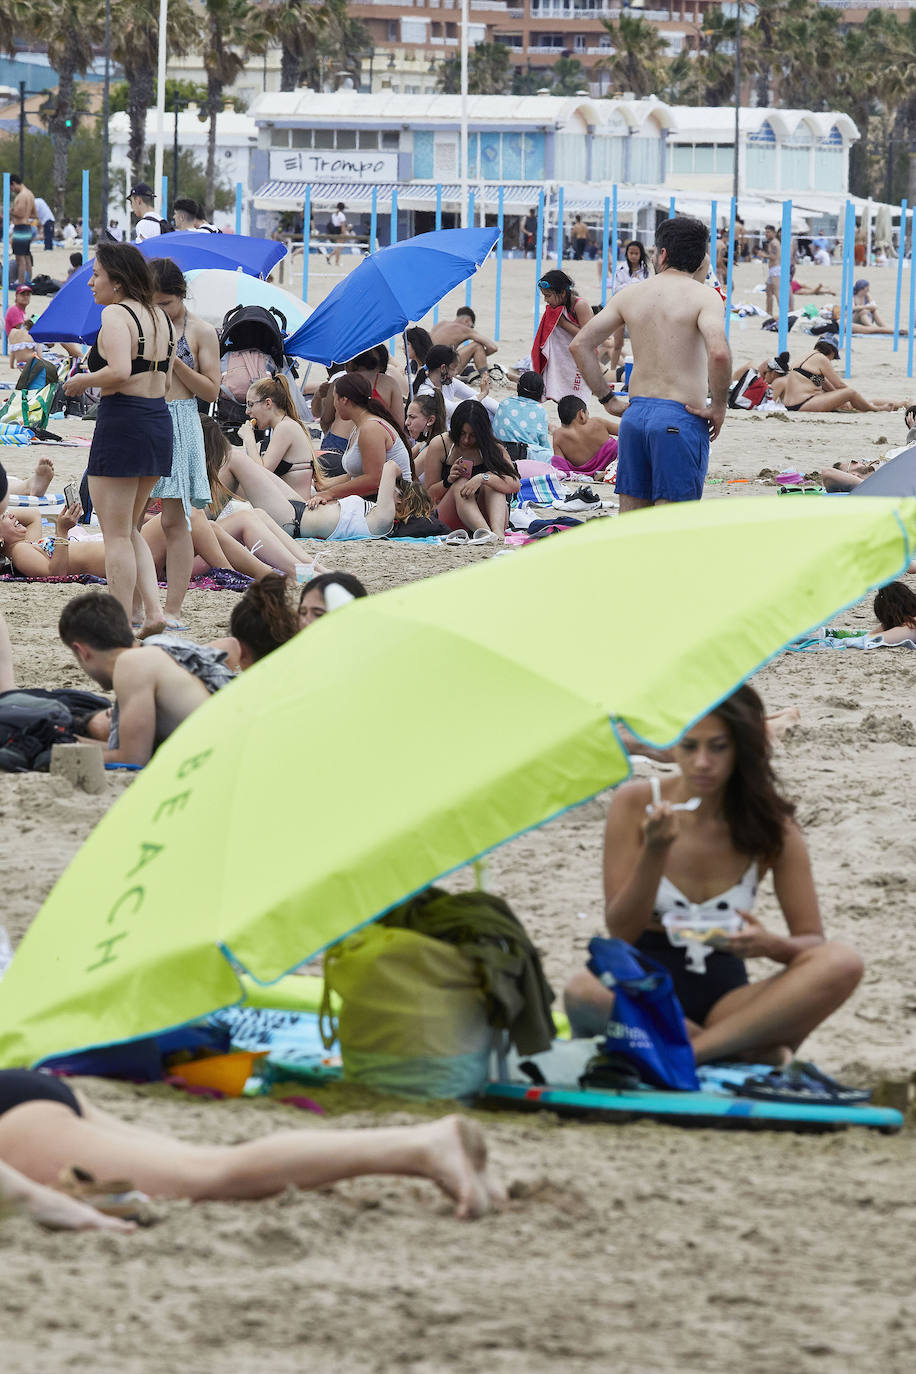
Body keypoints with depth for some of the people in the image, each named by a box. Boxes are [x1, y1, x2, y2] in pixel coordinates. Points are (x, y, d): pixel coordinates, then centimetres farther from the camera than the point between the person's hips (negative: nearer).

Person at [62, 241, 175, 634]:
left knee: (116, 535, 0)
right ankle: (153, 610, 5)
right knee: (129, 530, 19)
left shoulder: (115, 314, -12)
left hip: (122, 424, -8)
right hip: (160, 421, 8)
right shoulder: (160, 317, 14)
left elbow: (119, 371, -25)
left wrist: (84, 380, -8)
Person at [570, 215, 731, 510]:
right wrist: (718, 406, -10)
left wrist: (607, 399, 13)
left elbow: (581, 345, 8)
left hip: (635, 414, 5)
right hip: (680, 419, -5)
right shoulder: (704, 297, -6)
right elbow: (718, 353, -24)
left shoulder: (630, 296, 9)